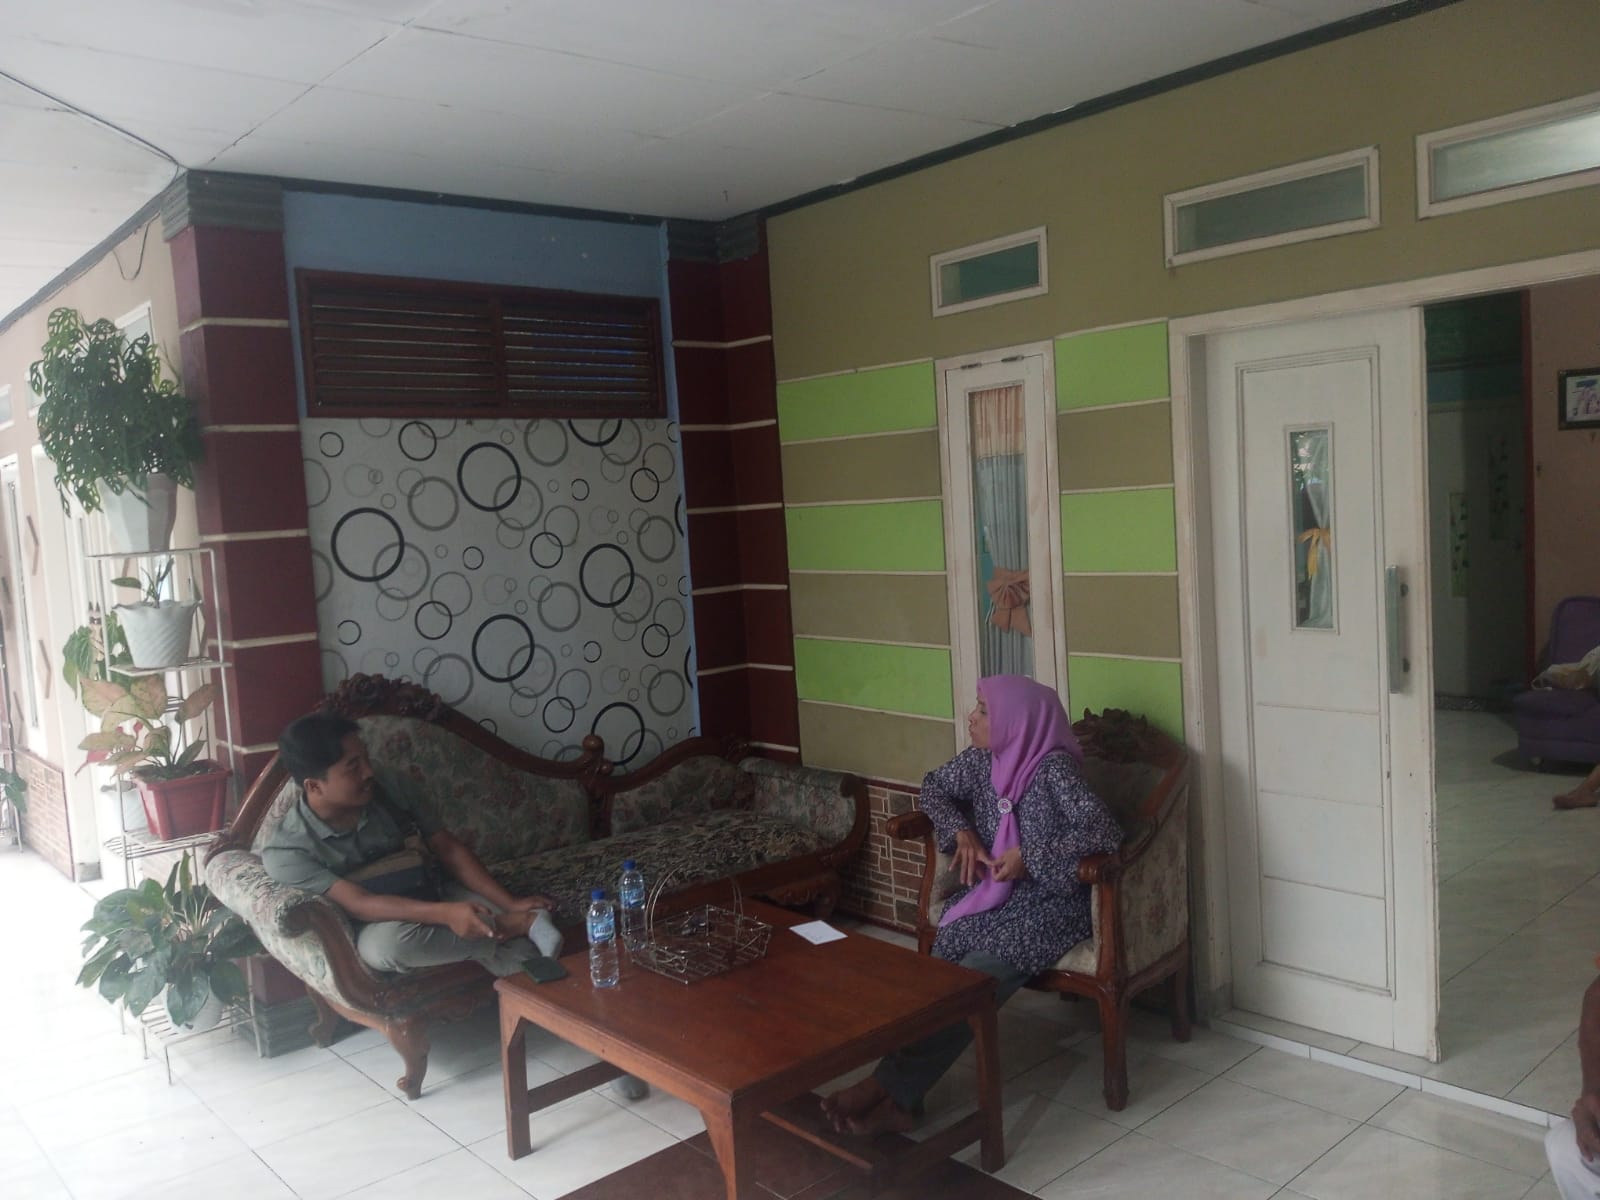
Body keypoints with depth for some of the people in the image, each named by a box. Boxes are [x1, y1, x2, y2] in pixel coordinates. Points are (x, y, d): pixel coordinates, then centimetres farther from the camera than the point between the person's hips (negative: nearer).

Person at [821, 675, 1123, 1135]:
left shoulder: (1053, 768, -19)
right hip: (994, 895, 6)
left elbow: (1105, 832, -25)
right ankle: (900, 1097, -25)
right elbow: (934, 788, 18)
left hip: (1050, 905, -6)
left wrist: (1029, 856, -24)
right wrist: (962, 833, 0)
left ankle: (890, 1086, -23)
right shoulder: (982, 759, 2)